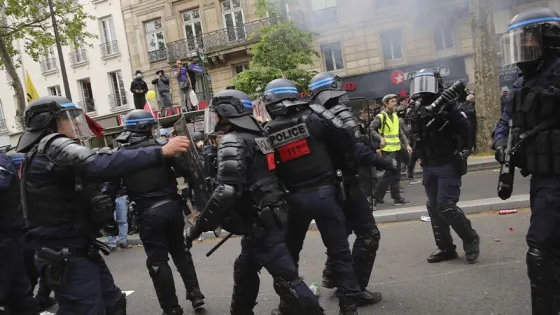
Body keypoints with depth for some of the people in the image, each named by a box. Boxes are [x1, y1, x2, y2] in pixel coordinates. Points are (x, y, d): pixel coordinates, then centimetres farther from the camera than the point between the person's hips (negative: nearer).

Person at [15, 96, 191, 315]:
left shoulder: (44, 152, 16)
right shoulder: (53, 147, -17)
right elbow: (100, 166, -35)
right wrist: (160, 153, -38)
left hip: (79, 251, 10)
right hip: (66, 258, -10)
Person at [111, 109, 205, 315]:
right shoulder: (161, 147, -2)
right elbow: (186, 170, -8)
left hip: (148, 213, -2)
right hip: (172, 206, 2)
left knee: (158, 261, 8)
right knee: (180, 251, 21)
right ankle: (195, 294, 23)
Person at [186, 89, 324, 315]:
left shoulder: (232, 142, -15)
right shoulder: (256, 137, 12)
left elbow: (227, 192, -25)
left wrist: (199, 226, -18)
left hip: (261, 223, -10)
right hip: (269, 218, 10)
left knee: (286, 278, -5)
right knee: (244, 269, 23)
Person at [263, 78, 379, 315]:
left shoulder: (267, 133, -1)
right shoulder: (314, 117, -6)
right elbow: (347, 142, -6)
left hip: (294, 198, 2)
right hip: (323, 193, -1)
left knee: (289, 251, 17)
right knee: (339, 249, 10)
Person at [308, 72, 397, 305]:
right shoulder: (341, 114, -17)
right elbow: (360, 152, -24)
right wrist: (388, 164, -13)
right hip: (345, 183, -8)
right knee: (368, 234, 2)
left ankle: (331, 276, 34)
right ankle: (356, 288, 5)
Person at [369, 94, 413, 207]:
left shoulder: (395, 116, 14)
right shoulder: (380, 116, -9)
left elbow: (401, 132, 16)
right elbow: (371, 129, -12)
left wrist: (407, 145, 7)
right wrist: (381, 138, -22)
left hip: (397, 149, 7)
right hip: (387, 150, -7)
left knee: (395, 175, 10)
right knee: (390, 174, -8)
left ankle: (397, 198, 17)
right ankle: (376, 197, 2)